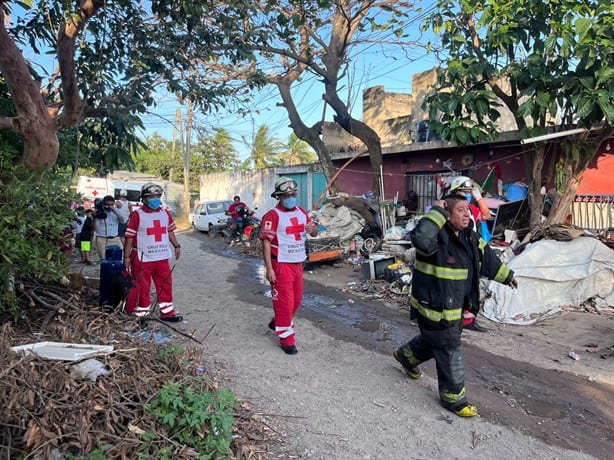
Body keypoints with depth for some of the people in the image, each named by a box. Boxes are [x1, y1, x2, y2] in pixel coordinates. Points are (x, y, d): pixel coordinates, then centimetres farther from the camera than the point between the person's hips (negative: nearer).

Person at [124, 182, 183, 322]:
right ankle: (142, 314, 19)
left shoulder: (165, 213, 8)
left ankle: (167, 312, 23)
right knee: (142, 287, 5)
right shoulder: (137, 215, -9)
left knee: (165, 285, 11)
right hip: (142, 259, -5)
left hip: (162, 257, 5)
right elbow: (129, 237, -8)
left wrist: (176, 246, 14)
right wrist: (127, 256, -8)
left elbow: (170, 231, 19)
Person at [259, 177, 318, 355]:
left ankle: (277, 323, 40)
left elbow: (314, 232, 14)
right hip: (281, 265, -7)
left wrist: (312, 229, -12)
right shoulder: (272, 216, -12)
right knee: (284, 301, -2)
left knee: (296, 299, 18)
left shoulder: (302, 213, 9)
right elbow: (266, 242, -15)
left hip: (298, 263, 7)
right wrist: (269, 269, -20)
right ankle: (286, 339, 10)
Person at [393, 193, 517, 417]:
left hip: (454, 307, 9)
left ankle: (406, 355, 55)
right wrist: (437, 212, -38)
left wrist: (506, 275, 30)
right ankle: (453, 398, 24)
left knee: (434, 340, 28)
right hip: (433, 308, -9)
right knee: (450, 352, 3)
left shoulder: (469, 237, 3)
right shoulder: (437, 237, -25)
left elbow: (486, 256, 20)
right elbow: (421, 239, -51)